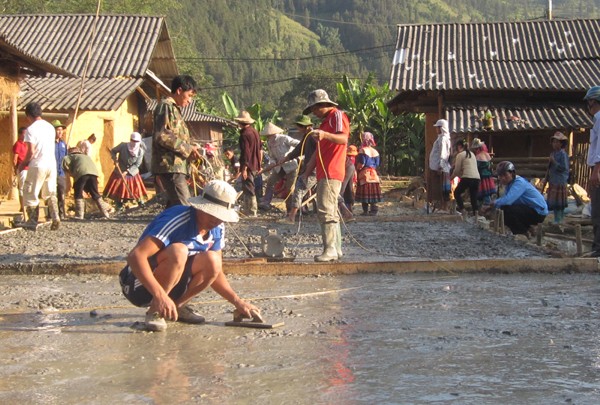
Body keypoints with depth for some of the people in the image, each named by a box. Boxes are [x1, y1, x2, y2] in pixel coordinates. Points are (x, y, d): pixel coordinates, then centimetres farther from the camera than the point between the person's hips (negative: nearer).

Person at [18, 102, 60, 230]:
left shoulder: (31, 129, -12)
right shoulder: (50, 127, 9)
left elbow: (31, 152, -14)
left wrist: (23, 163, 4)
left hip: (38, 166, -6)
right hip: (52, 164, 6)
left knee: (30, 194, 6)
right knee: (50, 193, 15)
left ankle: (32, 222, 6)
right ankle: (55, 218, 1)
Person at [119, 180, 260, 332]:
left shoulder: (217, 229, -2)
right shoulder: (178, 221, -26)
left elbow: (214, 271, 10)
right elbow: (135, 256, -36)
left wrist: (238, 302, -3)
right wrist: (160, 294, -46)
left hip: (168, 285, 7)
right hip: (141, 284, -7)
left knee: (211, 261, -17)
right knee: (178, 252, -33)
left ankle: (177, 306, 2)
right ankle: (154, 311, -18)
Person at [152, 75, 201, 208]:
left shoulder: (175, 108, 25)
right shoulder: (166, 106, -6)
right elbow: (162, 136, -19)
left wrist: (190, 149, 15)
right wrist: (187, 149, -15)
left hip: (176, 166, 11)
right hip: (170, 165, -11)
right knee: (183, 207, -18)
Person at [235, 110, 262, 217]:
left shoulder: (245, 134, -17)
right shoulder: (255, 132, 11)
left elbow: (246, 153, -21)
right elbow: (260, 149, 17)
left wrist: (244, 168, -19)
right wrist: (259, 164, 23)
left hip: (248, 166, -9)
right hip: (255, 166, 9)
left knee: (249, 189, -3)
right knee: (247, 189, 19)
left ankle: (252, 212, -1)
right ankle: (246, 209, 27)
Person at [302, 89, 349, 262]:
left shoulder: (338, 115, -5)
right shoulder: (325, 121, 26)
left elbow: (343, 138, -24)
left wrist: (325, 135, -41)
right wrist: (307, 172, 24)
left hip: (331, 173, -11)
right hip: (323, 174, 11)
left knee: (326, 211, -16)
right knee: (331, 212, 10)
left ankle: (330, 249, -19)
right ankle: (336, 249, 13)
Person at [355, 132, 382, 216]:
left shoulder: (363, 150, -9)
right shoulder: (375, 151, 10)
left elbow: (361, 163, -14)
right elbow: (377, 164, 10)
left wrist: (357, 168, 3)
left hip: (364, 173, -6)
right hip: (373, 173, 6)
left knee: (365, 192, -4)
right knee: (373, 192, 8)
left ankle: (365, 210, -6)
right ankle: (373, 209, 6)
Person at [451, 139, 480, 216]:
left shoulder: (460, 155, 2)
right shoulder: (472, 154, 23)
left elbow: (457, 170, 3)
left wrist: (451, 177, 20)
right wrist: (460, 175, 25)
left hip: (467, 177, -6)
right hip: (477, 178, 6)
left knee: (457, 192, 12)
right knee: (474, 197, 9)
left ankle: (462, 210, 2)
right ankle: (475, 214, 1)